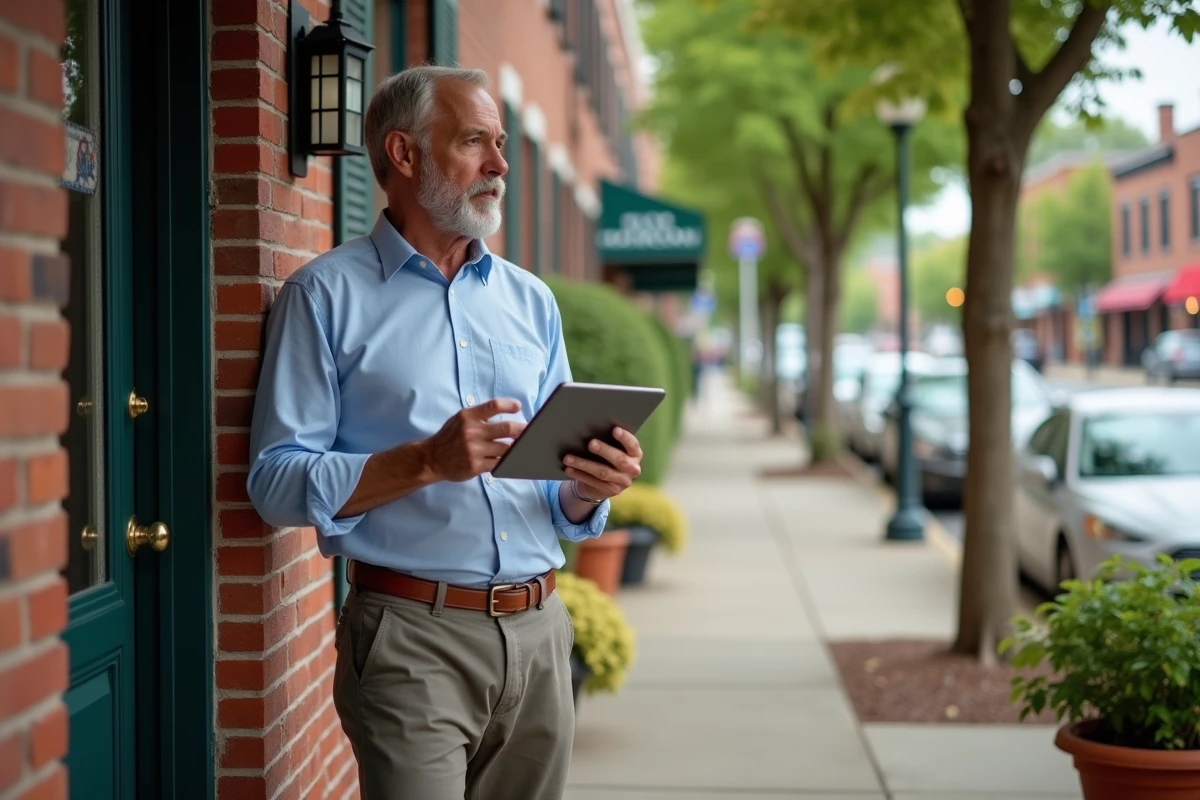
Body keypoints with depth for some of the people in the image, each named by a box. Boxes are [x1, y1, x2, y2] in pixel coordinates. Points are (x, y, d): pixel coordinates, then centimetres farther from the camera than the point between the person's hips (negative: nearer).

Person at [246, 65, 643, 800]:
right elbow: (278, 482, -10)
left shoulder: (532, 301, 13)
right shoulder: (326, 296, -2)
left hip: (539, 631, 5)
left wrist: (587, 490, -7)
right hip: (413, 637, -5)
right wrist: (427, 461, -21)